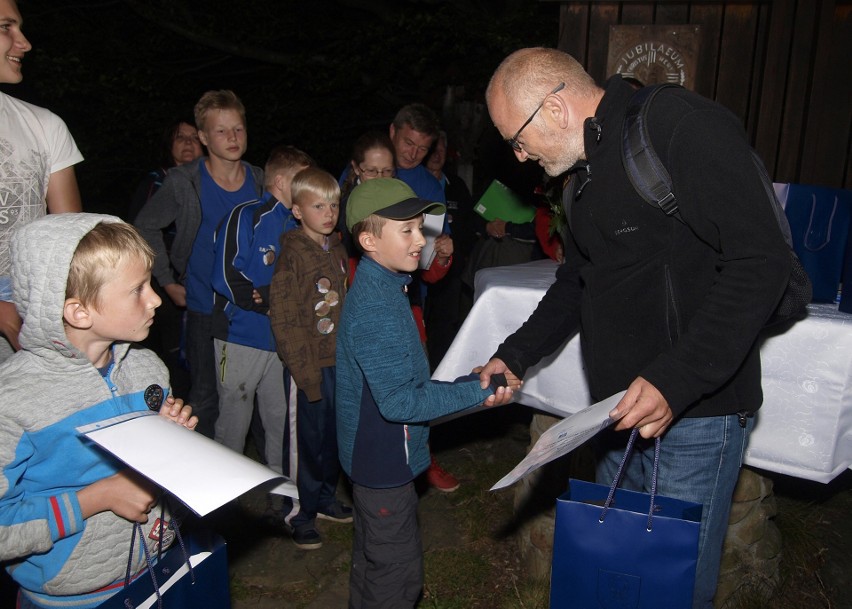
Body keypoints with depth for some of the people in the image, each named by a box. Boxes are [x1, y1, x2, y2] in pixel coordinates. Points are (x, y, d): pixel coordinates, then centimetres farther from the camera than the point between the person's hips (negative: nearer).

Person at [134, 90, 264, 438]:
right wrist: (168, 281, 0)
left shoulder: (262, 182, 1)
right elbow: (145, 228, 4)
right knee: (206, 399, 6)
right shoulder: (184, 183, -8)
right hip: (204, 310, -2)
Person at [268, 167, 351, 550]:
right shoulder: (293, 255, -13)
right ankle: (299, 512, 22)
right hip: (308, 363, -7)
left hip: (339, 360, 7)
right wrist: (305, 368, -18)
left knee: (334, 433, 17)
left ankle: (325, 498, 36)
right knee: (304, 438, 5)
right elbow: (283, 318, -16)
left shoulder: (337, 250, 9)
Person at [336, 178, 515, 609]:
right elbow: (400, 402, -28)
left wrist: (470, 386, 7)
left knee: (371, 564, 26)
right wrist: (478, 392, -23)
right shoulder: (376, 310, -28)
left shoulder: (377, 288, 5)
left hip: (372, 456, 10)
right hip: (385, 460, -10)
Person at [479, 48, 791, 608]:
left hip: (697, 409, -8)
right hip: (626, 411, 8)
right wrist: (515, 357, 16)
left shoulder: (682, 126, -15)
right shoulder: (586, 169, 14)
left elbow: (762, 261, -22)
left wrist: (676, 381, -26)